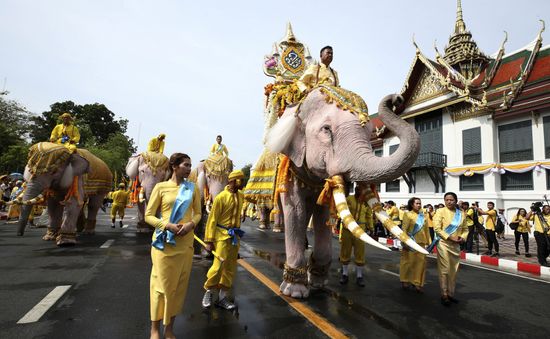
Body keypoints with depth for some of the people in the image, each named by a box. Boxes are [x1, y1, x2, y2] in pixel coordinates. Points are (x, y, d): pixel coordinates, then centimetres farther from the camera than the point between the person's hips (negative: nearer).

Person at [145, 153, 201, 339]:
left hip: (185, 243, 3)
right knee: (162, 284, 4)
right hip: (164, 242, -3)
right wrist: (167, 225, -17)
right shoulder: (161, 187, -3)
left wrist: (191, 224, -12)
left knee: (179, 285, 10)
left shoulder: (193, 188, 5)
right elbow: (148, 215, -2)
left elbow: (198, 213, 9)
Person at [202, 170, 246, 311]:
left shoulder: (241, 196, 5)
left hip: (235, 236, 6)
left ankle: (222, 297, 23)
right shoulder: (221, 197, -13)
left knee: (231, 268, 10)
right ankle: (208, 292, 17)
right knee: (218, 266, -8)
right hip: (222, 236, -6)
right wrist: (209, 241, -14)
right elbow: (212, 219, -12)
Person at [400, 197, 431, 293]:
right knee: (408, 261, 5)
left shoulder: (423, 216, 9)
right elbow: (404, 229, -8)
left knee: (421, 261, 4)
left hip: (421, 242, 4)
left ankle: (417, 283, 15)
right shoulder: (408, 214, -4)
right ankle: (405, 281, 21)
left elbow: (427, 229, 11)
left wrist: (429, 242, 8)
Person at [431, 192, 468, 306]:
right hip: (443, 244, -5)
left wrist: (463, 237, -7)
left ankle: (451, 294, 25)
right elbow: (437, 228, -13)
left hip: (456, 245, 5)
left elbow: (465, 229, 13)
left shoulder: (461, 214, 8)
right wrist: (450, 238, -18)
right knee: (444, 270, -4)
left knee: (454, 271, 12)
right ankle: (444, 295, 7)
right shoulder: (440, 211, -7)